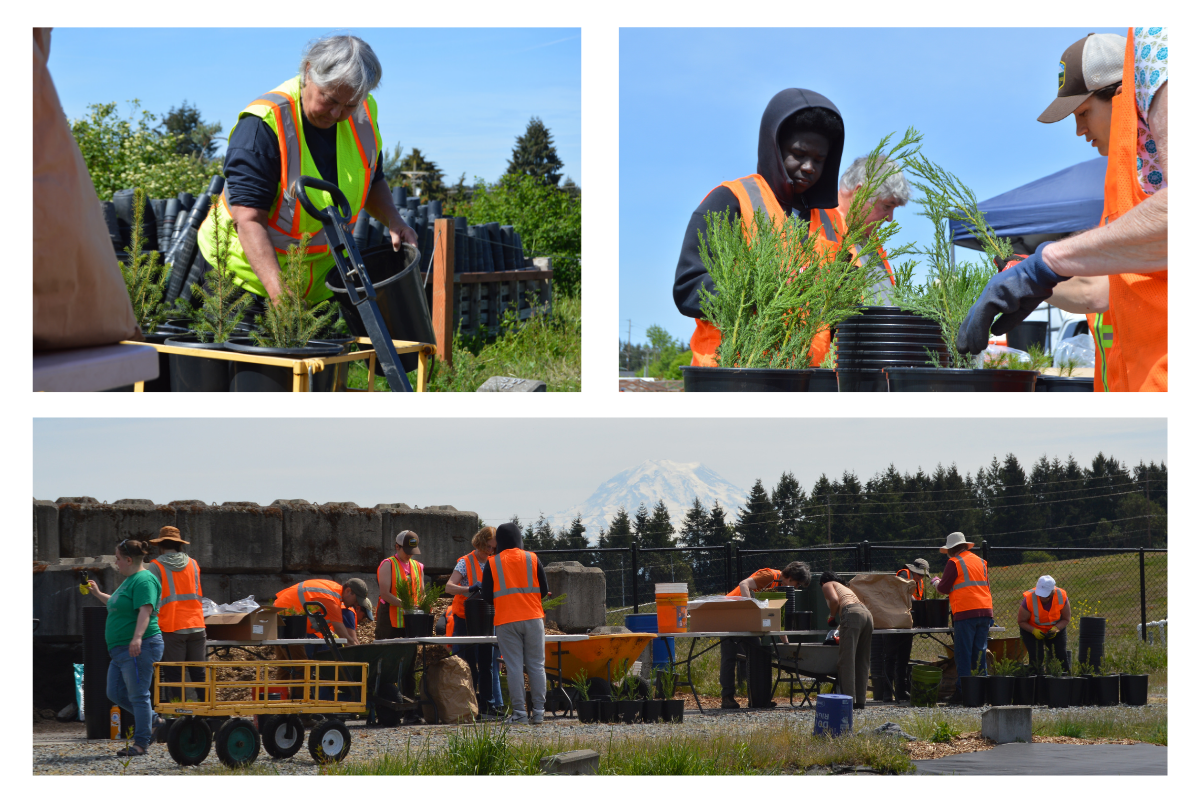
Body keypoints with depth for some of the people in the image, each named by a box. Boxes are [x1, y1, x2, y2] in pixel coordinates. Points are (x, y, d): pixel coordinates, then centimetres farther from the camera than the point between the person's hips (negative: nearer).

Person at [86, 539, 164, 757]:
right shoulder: (130, 580, 19)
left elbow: (145, 610, -26)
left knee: (138, 695, -6)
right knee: (115, 693, 13)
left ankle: (141, 743, -1)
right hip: (120, 650, 11)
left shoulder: (144, 581, -14)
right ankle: (152, 719, 25)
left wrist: (137, 637, -38)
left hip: (139, 649, -11)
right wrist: (98, 594, 38)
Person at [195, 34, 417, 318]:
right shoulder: (263, 124, -24)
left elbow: (371, 182, 16)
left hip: (322, 279, 5)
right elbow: (249, 219, -30)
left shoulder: (364, 115, -4)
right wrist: (279, 293, -42)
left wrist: (393, 220, -7)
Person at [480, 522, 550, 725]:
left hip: (506, 621, -1)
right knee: (536, 666, 5)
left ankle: (519, 714, -3)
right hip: (533, 618, 1)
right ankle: (538, 712, 2)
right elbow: (544, 590, 7)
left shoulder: (492, 563, 1)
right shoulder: (532, 559, 4)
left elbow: (486, 595, 4)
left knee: (514, 667, 0)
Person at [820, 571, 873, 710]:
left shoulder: (827, 585, 17)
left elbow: (835, 600, -3)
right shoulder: (845, 588, 38)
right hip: (867, 614, 8)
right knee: (863, 661, 10)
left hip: (852, 614, -8)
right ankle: (861, 700, 8)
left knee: (847, 659, -8)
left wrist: (831, 617, 12)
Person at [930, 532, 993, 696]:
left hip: (965, 612, -6)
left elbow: (944, 588, 1)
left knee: (963, 652, -2)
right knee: (980, 651, 9)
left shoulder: (955, 562, -2)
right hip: (985, 609, 6)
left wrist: (936, 583, 21)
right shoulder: (980, 561, 17)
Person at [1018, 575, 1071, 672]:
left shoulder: (1062, 597, -22)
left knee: (1061, 656, -8)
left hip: (1056, 628, 2)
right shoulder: (1029, 599, -28)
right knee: (1036, 658, -18)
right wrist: (1034, 631, -32)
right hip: (1031, 629, -2)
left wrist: (1056, 628, -27)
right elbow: (1021, 621, -16)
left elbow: (1066, 619, -8)